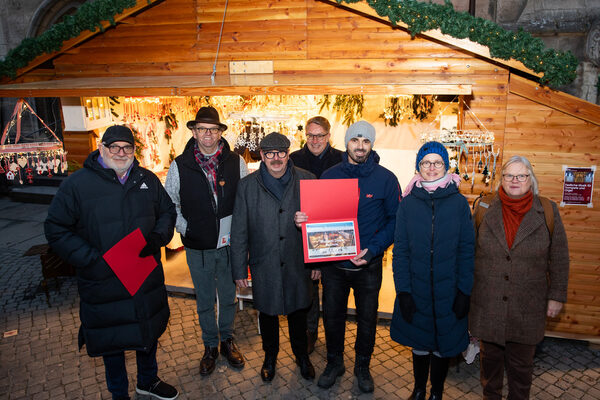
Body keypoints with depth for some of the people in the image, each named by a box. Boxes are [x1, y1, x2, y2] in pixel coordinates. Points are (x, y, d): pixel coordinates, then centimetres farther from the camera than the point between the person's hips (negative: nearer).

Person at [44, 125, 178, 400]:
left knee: (149, 332, 22)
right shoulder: (77, 184, -10)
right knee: (112, 341, 15)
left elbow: (167, 211, 12)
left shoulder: (147, 179, 1)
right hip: (102, 283, -3)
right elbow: (56, 230, -8)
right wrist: (93, 259, -19)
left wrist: (158, 236, -9)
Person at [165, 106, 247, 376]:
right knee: (204, 301, 15)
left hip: (229, 243, 1)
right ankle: (210, 346, 35)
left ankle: (227, 341, 39)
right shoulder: (180, 165, -5)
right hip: (198, 246, 0)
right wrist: (184, 227, -4)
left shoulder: (236, 162, -4)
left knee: (228, 297, 17)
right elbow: (169, 202, 6)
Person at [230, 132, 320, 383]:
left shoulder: (306, 180, -6)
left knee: (298, 311, 18)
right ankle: (270, 356, 44)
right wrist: (239, 269, -1)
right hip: (264, 266, 0)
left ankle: (301, 355, 44)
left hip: (298, 264, 0)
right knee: (267, 313, 18)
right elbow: (239, 232, -1)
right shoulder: (247, 186, -6)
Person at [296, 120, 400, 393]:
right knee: (332, 315, 15)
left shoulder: (385, 179, -7)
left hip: (368, 265, -1)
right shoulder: (329, 176, -2)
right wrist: (303, 220, -17)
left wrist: (372, 249, -18)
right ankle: (334, 363, 40)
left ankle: (362, 366, 39)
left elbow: (395, 220, -6)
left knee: (367, 318, 15)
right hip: (333, 262, 2)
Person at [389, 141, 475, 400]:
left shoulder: (459, 203, -3)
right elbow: (400, 250, -3)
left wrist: (464, 292, -6)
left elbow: (466, 250, -2)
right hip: (416, 290, 0)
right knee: (419, 344, 15)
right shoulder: (408, 202, -3)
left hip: (448, 291, 0)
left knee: (443, 345, 14)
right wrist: (403, 290, -8)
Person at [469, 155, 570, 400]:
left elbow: (559, 258, 3)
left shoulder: (548, 211, -1)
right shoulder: (484, 209, -1)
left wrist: (556, 296, 1)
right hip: (487, 303, 1)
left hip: (527, 305, 0)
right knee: (490, 356, 16)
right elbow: (469, 253, 5)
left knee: (521, 363, 13)